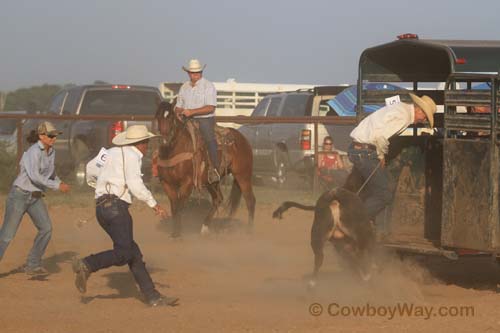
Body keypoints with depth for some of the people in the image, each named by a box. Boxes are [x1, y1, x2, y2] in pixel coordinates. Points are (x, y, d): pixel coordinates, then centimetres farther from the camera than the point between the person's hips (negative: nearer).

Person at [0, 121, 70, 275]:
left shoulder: (51, 152, 8)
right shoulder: (34, 151, -18)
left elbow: (50, 173, 24)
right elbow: (35, 176, -28)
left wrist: (60, 182, 4)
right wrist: (56, 186, -26)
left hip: (36, 197, 8)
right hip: (20, 194, -8)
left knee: (46, 228, -6)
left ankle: (33, 265, 4)